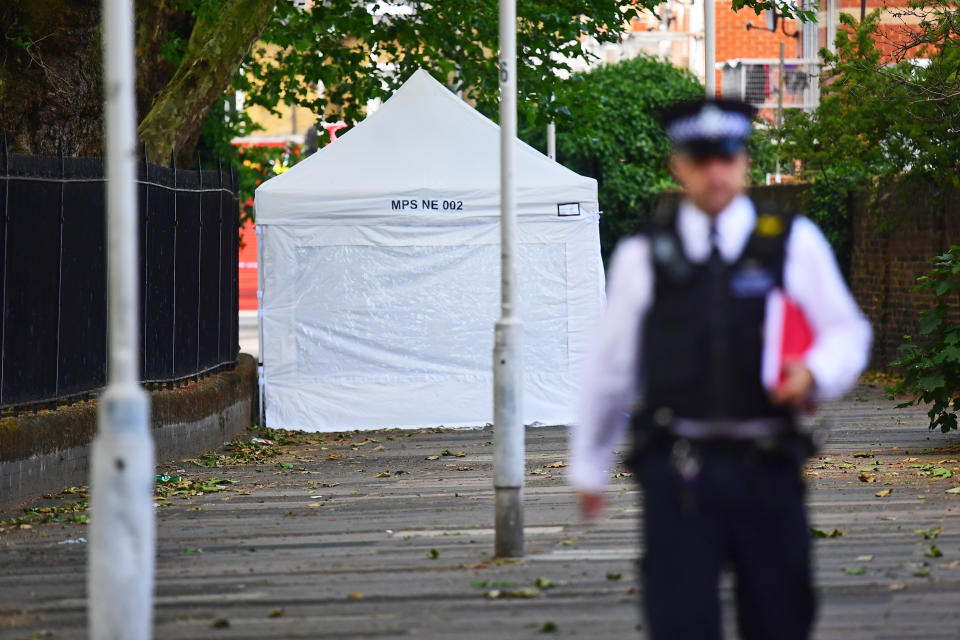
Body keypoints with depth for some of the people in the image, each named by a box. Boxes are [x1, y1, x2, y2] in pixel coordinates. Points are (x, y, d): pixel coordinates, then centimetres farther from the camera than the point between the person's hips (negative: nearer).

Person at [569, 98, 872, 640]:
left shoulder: (793, 243, 8)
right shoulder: (642, 258, 9)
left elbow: (847, 332, 15)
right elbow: (610, 366, 17)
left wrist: (815, 375, -8)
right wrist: (588, 466, 24)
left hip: (768, 469, 1)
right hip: (678, 470, -1)